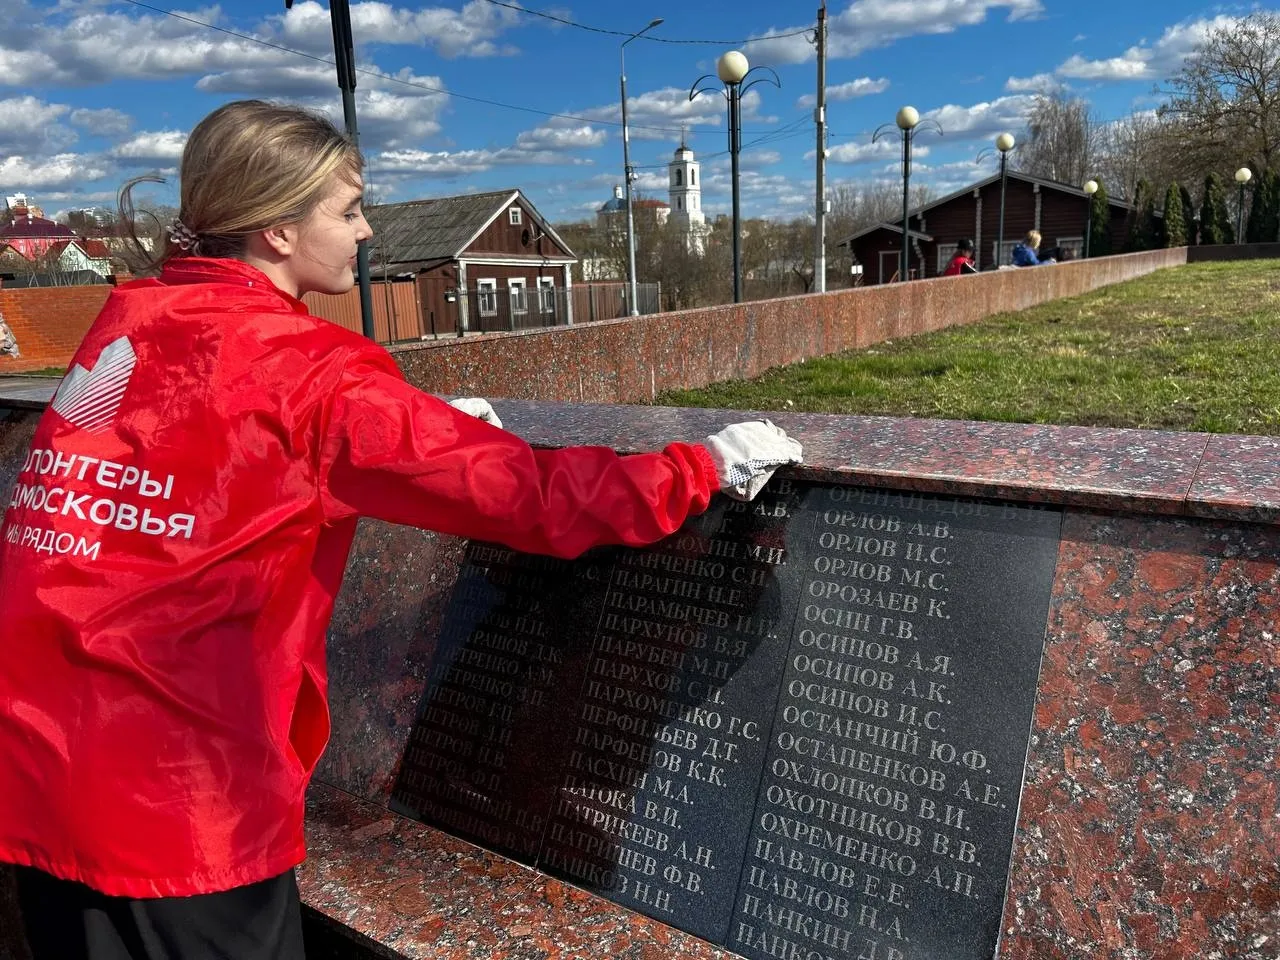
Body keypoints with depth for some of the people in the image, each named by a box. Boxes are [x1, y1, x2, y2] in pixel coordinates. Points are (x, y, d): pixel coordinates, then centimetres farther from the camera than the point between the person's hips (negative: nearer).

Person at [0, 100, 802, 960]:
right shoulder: (300, 365, -16)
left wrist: (416, 423, 20)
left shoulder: (126, 319, 6)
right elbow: (527, 493, -18)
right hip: (175, 793, -7)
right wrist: (706, 467, -7)